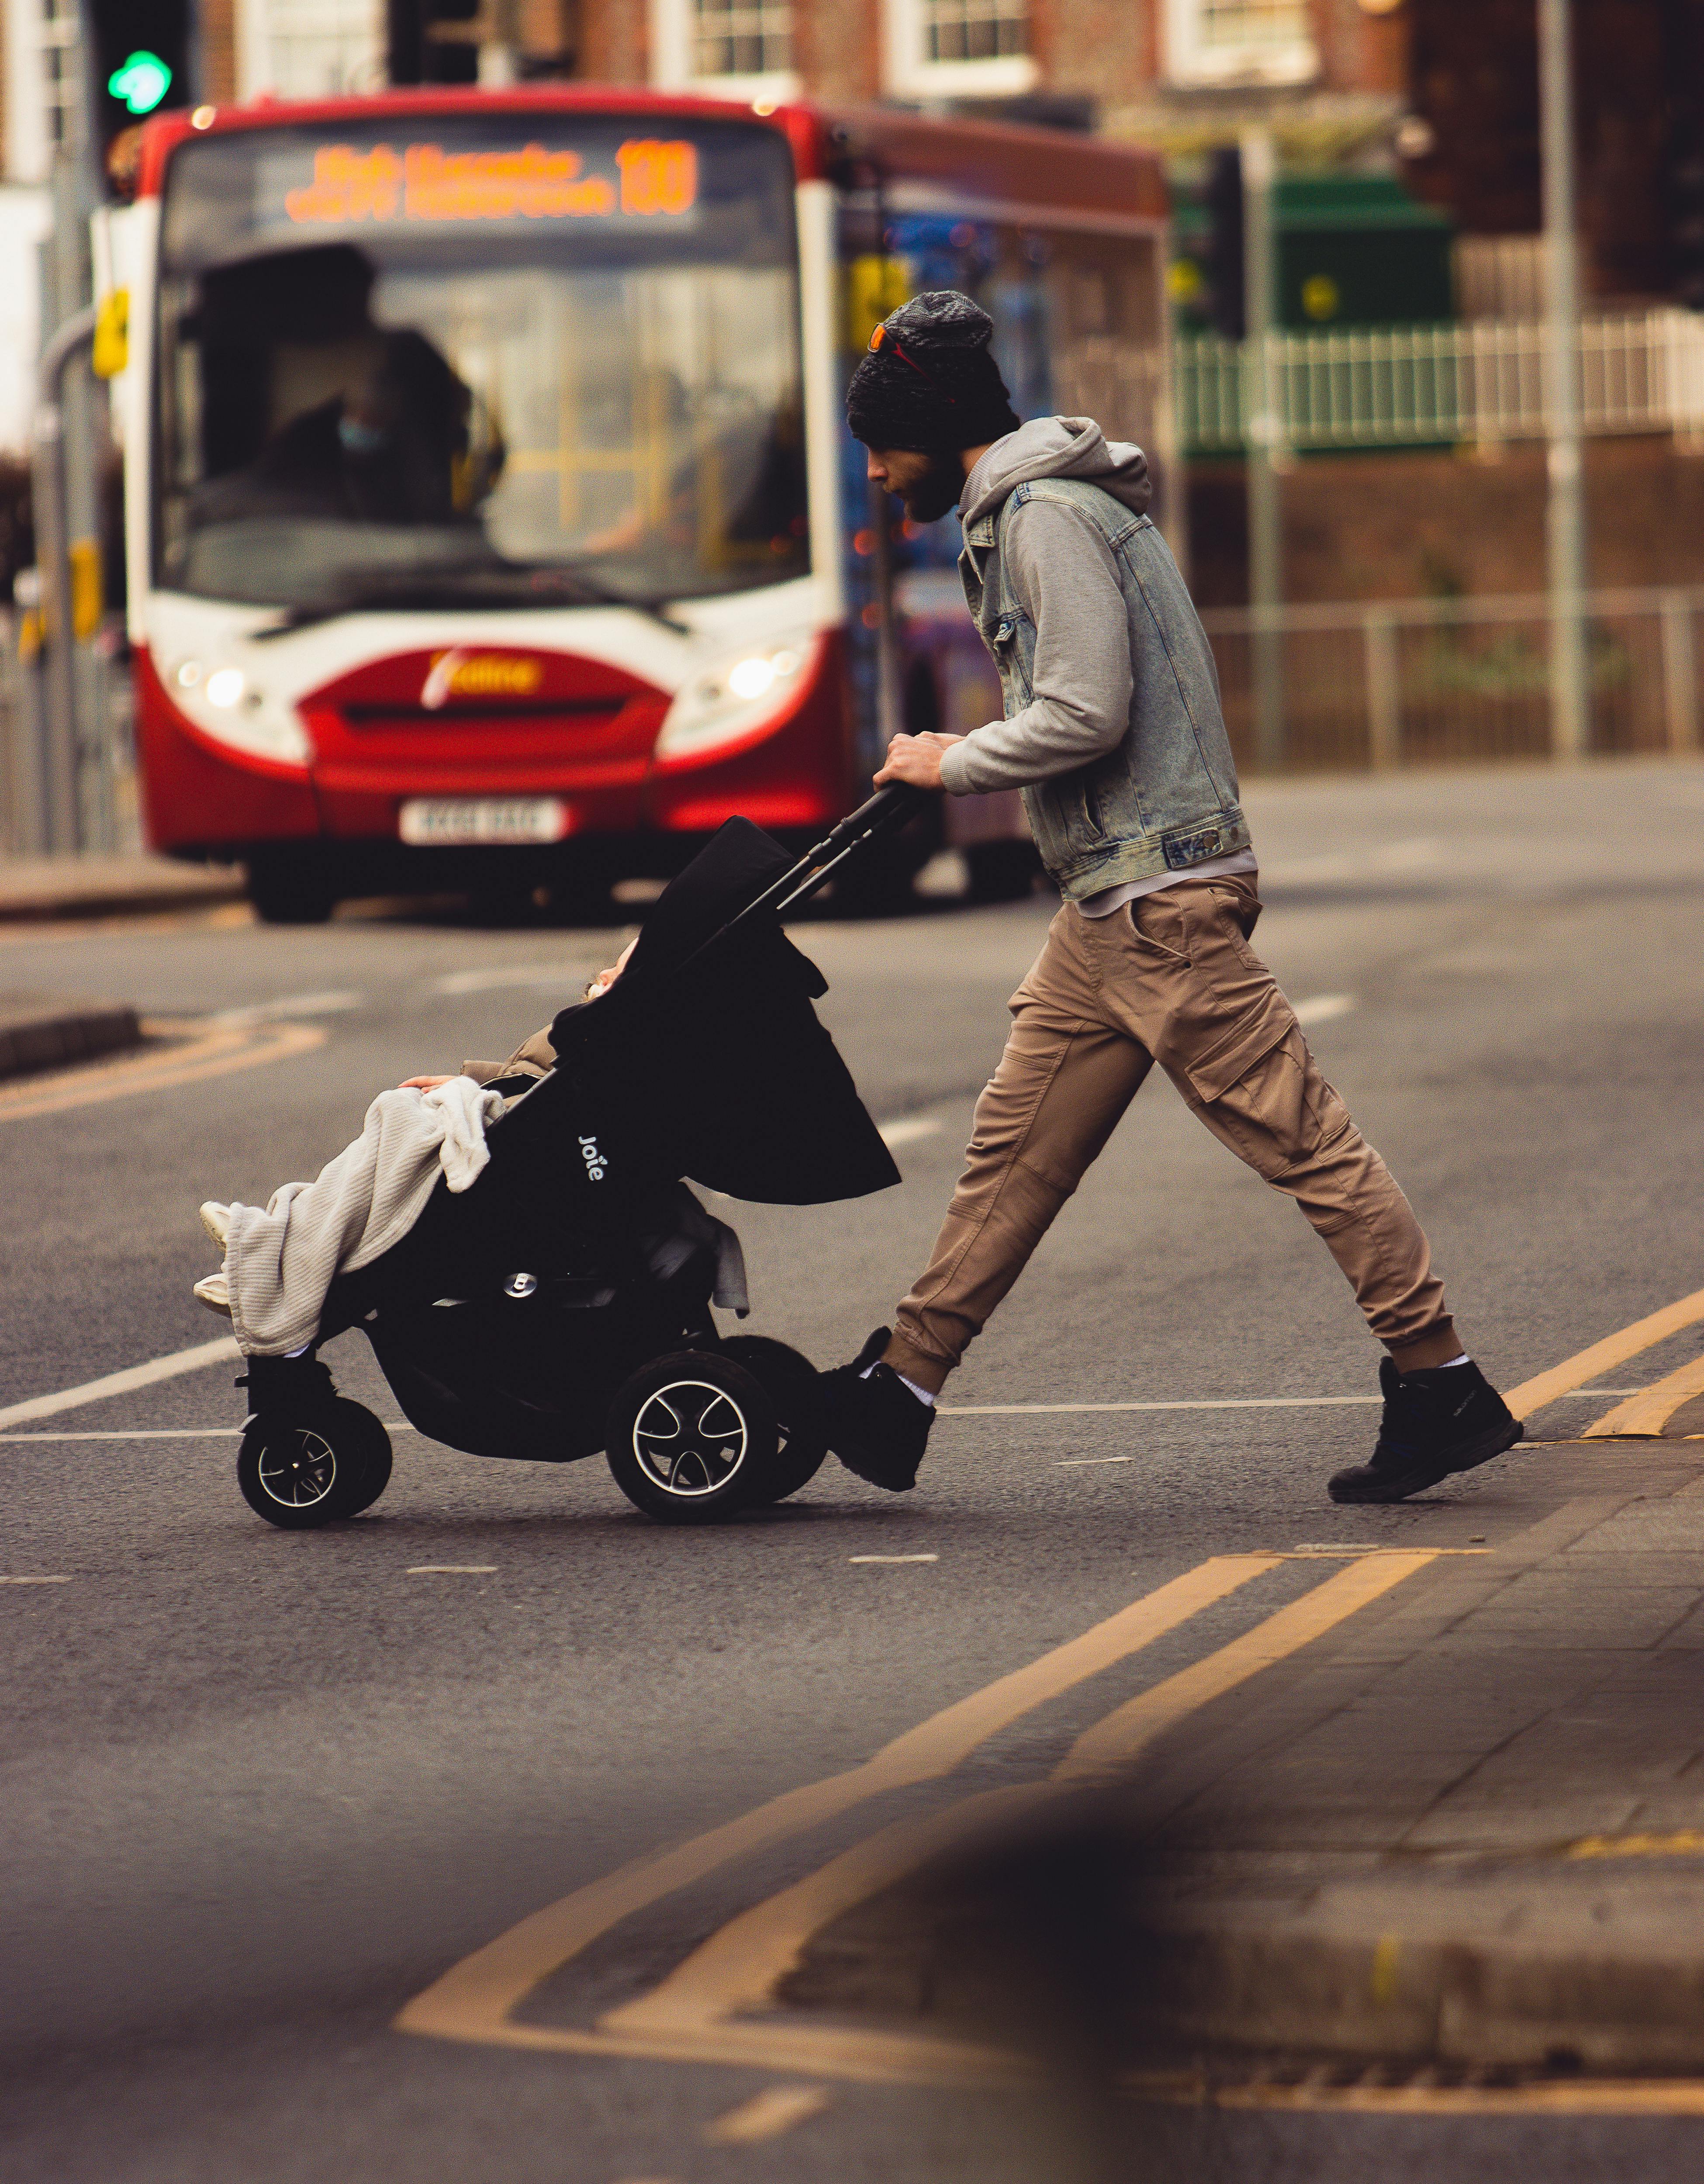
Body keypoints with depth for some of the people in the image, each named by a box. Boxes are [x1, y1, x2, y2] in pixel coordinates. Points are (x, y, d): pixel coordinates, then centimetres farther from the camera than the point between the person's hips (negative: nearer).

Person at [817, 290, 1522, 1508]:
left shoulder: (1049, 516, -12)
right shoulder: (1018, 513, 19)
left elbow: (1085, 714, -20)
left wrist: (953, 766, -8)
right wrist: (966, 762, 13)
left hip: (1162, 892, -10)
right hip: (1108, 907, 10)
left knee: (1301, 1138, -8)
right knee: (1016, 1153, 11)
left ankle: (1443, 1387, -6)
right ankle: (901, 1391, 15)